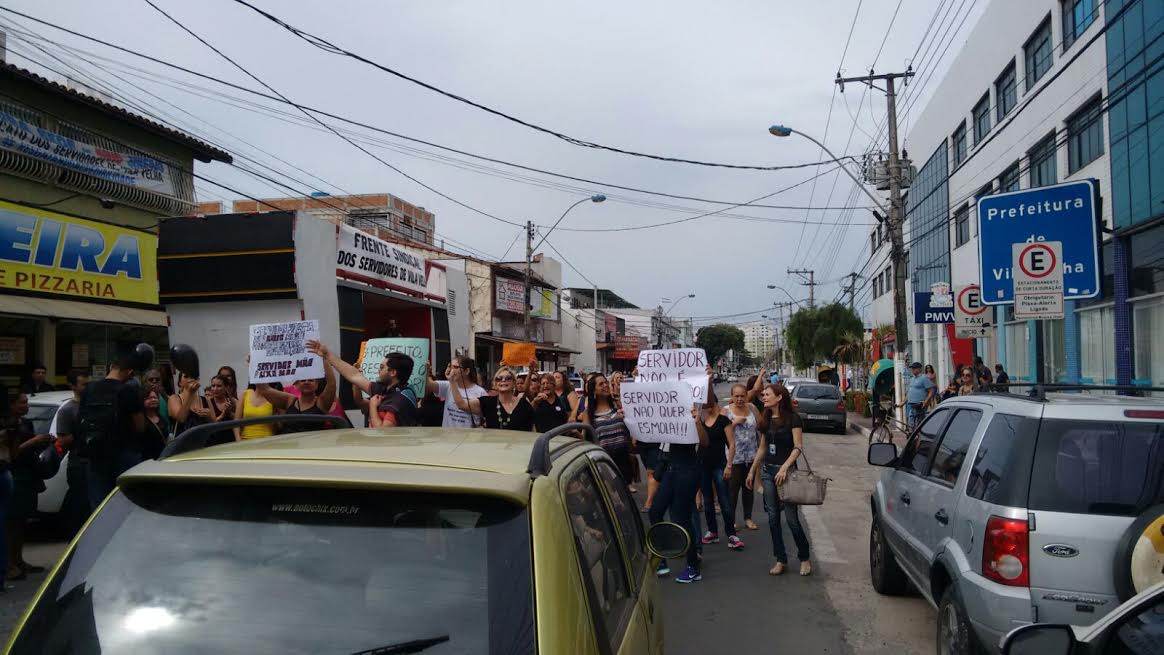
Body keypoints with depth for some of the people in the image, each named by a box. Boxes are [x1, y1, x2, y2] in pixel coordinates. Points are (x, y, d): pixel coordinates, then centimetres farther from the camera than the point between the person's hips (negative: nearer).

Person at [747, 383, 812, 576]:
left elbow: (798, 447, -13)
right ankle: (781, 560, 14)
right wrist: (753, 470, 17)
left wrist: (785, 467, -24)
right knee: (773, 518, 6)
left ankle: (804, 558, 13)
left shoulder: (792, 419, -8)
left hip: (786, 471, -6)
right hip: (767, 471, 6)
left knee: (792, 518, -4)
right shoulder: (766, 420, 11)